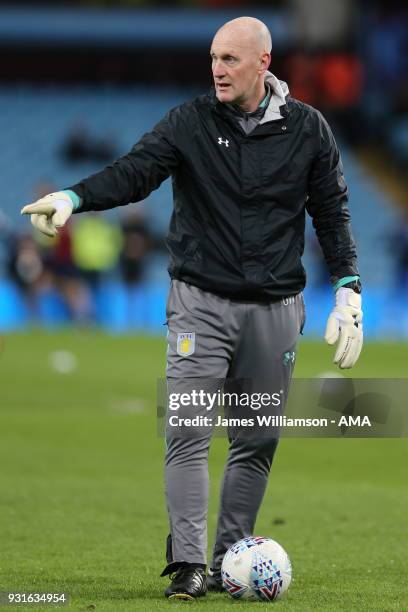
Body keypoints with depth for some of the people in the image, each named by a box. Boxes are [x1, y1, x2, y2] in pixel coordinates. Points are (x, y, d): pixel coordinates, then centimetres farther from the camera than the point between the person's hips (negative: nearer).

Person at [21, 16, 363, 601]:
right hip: (200, 302, -2)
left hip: (274, 309, 2)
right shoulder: (190, 123, -2)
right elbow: (134, 173, -14)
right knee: (188, 433, -11)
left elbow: (332, 212, 9)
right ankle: (188, 564, -9)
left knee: (256, 443, 6)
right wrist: (73, 197, -32)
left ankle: (229, 561, 16)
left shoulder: (307, 129, 3)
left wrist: (348, 294, 3)